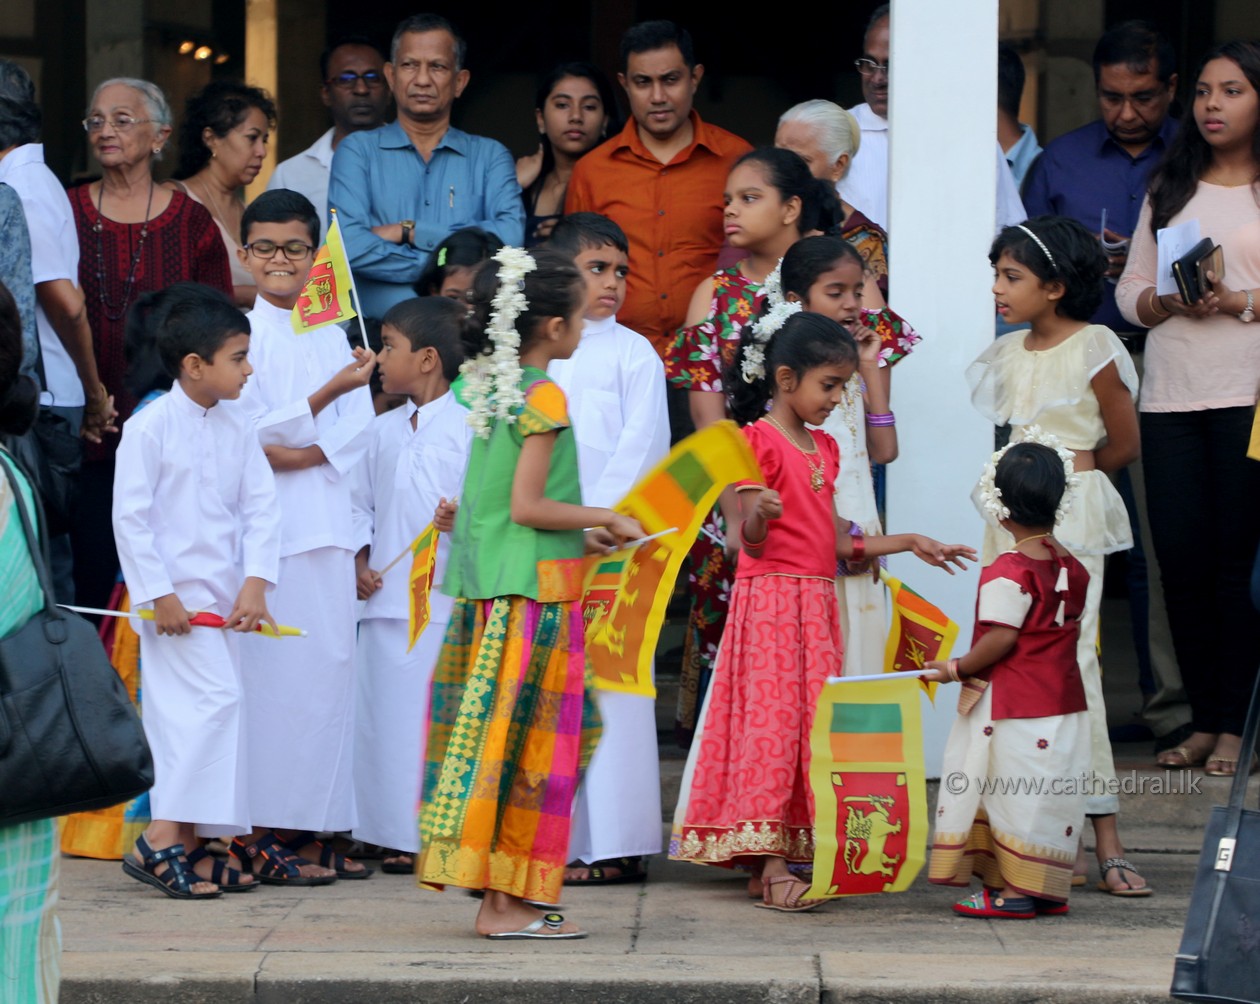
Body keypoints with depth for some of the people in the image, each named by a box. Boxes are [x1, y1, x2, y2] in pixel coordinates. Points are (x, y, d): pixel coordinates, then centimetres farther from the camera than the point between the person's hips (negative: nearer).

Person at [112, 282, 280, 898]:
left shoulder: (238, 428, 8)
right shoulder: (150, 428, -11)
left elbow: (260, 509, 7)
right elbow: (130, 516, -12)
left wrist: (255, 584, -5)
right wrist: (157, 594, -15)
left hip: (223, 597, 7)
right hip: (175, 596, -7)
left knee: (197, 713, 10)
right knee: (214, 698, -17)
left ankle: (188, 846, 16)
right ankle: (159, 841, -16)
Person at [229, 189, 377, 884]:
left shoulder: (332, 333, 15)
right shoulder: (243, 332, 0)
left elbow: (358, 428, 8)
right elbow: (244, 431, -7)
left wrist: (304, 451, -11)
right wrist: (327, 394, -13)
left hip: (327, 519, 5)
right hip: (268, 523, -5)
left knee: (331, 663, 3)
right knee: (275, 665, -9)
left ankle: (313, 828, 8)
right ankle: (262, 833, -6)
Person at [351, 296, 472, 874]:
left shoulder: (469, 427, -4)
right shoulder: (382, 432, 15)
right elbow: (360, 502, 19)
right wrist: (359, 560, 6)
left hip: (451, 603, -6)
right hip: (388, 601, 6)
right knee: (388, 711, 5)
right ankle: (398, 835, 11)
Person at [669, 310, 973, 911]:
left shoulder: (823, 448, 18)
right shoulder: (758, 440, -7)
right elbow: (752, 542, -11)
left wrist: (909, 543, 19)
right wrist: (759, 516, -33)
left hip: (817, 600, 8)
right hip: (769, 595, -8)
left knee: (813, 722, 4)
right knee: (771, 716, -11)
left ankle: (771, 863, 5)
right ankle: (770, 864, -12)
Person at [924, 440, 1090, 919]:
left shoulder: (1008, 572, -17)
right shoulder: (1072, 568, 7)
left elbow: (1002, 638, -21)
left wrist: (958, 669, -8)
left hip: (1013, 705, -8)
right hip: (1063, 697, 8)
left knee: (1014, 794, -3)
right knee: (1050, 796, 12)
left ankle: (1014, 892, -1)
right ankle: (1049, 891, 17)